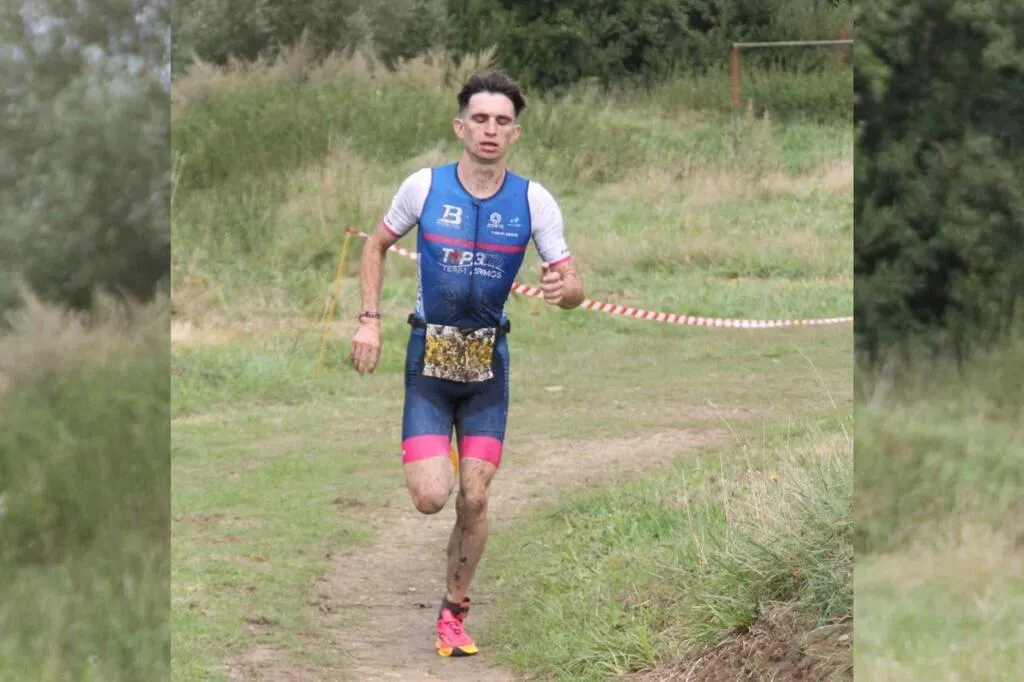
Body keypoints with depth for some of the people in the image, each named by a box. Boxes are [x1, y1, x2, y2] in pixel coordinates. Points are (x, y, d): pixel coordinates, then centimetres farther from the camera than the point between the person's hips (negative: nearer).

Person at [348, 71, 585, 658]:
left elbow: (575, 289, -6)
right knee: (431, 498, -11)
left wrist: (562, 288, -31)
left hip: (488, 364, 1)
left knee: (475, 500, -1)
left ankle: (455, 612, 20)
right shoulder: (424, 187, -8)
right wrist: (370, 319, -1)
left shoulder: (534, 201, -8)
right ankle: (433, 460, 28)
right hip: (429, 357, -1)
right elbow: (377, 246, 9)